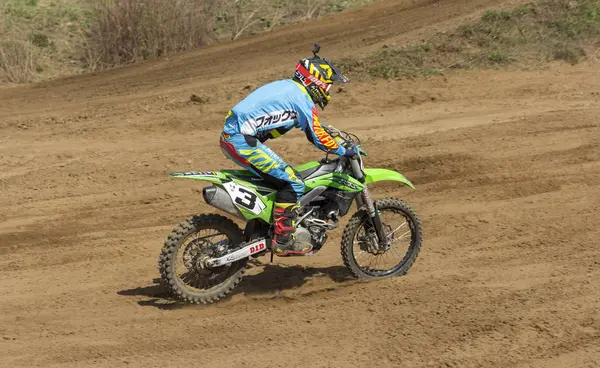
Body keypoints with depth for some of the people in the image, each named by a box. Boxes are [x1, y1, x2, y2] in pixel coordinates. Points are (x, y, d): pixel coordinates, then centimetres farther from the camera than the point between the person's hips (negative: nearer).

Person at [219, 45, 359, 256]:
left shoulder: (287, 86, 20)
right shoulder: (302, 98, -8)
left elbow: (311, 124, 34)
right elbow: (316, 136, -11)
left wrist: (331, 132, 34)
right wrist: (344, 152, 0)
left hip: (230, 136, 10)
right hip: (243, 141, -10)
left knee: (280, 177, 24)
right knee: (293, 183, -10)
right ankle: (283, 241, -9)